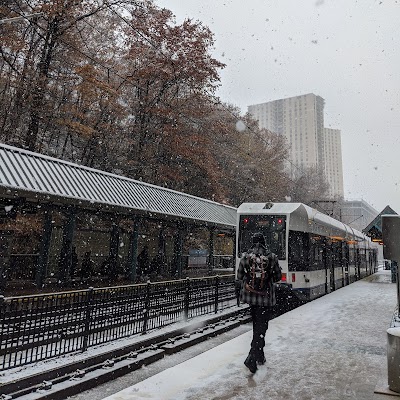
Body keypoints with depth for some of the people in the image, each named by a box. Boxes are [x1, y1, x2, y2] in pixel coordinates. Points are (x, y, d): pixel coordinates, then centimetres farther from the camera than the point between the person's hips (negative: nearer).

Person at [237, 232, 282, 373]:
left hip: (250, 296, 3)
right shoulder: (271, 257, -9)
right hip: (266, 297, -3)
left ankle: (259, 355, 31)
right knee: (261, 327, 4)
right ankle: (252, 358, -4)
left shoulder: (246, 256, -5)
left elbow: (240, 276, 3)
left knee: (257, 325, 19)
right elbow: (278, 276, 2)